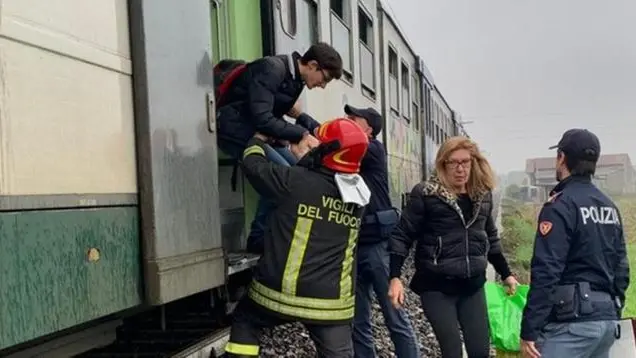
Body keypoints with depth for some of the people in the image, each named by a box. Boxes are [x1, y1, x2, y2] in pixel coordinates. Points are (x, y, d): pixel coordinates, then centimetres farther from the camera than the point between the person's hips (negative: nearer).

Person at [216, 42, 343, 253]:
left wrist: (299, 136, -5)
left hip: (258, 132, 9)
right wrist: (301, 134, -26)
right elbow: (262, 119, -28)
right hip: (236, 130, -9)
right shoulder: (271, 69, -20)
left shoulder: (294, 79, 7)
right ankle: (259, 238, -13)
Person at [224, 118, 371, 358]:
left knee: (245, 321, 25)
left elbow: (253, 164, 1)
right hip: (332, 301, 3)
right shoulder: (358, 194, 1)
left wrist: (259, 139, 21)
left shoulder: (296, 181, -15)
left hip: (283, 292, -3)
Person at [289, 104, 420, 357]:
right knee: (358, 322, 9)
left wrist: (300, 115, -10)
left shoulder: (374, 150, -4)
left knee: (394, 318, -1)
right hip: (351, 246, 7)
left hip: (377, 244, -7)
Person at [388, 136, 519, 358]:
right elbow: (402, 236, -8)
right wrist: (395, 277, -18)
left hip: (473, 285, 5)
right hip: (436, 287, -4)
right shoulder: (425, 194, -10)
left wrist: (506, 274, 19)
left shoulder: (483, 195, 5)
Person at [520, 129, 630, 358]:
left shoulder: (561, 205, -12)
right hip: (607, 318, 8)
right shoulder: (610, 206, 13)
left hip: (573, 321, -8)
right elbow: (621, 266, 15)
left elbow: (546, 272, -18)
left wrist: (529, 330, -16)